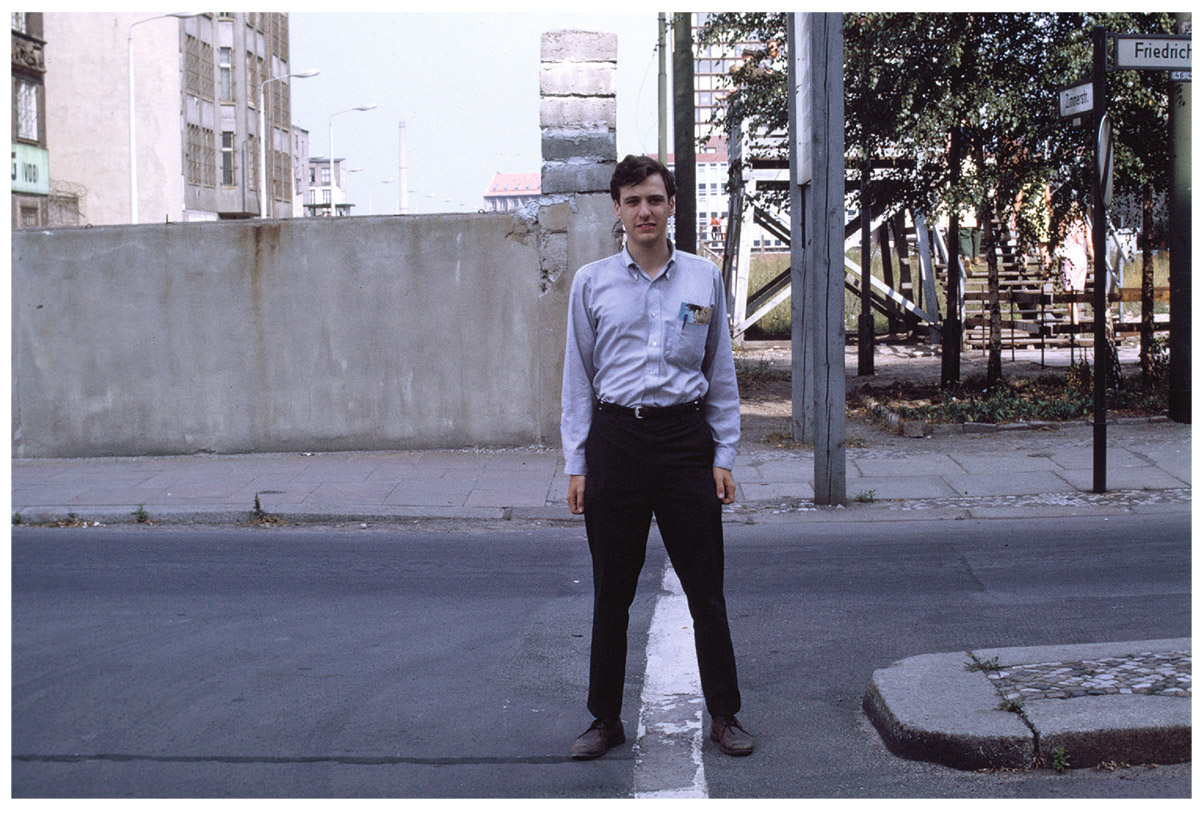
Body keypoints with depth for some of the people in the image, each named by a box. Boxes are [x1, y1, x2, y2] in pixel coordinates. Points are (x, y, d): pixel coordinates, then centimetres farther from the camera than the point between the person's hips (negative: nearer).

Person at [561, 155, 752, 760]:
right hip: (615, 438, 0)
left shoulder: (704, 279, 6)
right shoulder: (592, 283, 4)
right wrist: (575, 465, 2)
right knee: (611, 591, 7)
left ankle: (725, 715, 16)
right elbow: (578, 378, 7)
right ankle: (605, 719, 18)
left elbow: (721, 374, 10)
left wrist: (724, 455, 5)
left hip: (684, 437, 0)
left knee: (705, 589, 4)